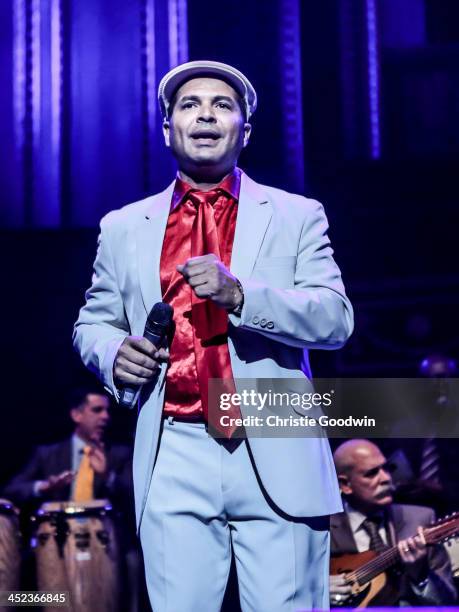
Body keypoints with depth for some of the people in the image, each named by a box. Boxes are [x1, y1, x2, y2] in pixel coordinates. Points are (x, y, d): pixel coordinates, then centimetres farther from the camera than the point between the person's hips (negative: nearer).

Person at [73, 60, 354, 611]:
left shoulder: (296, 216, 8)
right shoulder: (124, 228, 15)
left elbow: (335, 319, -3)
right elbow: (93, 321, 22)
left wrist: (238, 293, -19)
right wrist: (113, 353, -2)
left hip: (276, 463, -1)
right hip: (174, 465, 2)